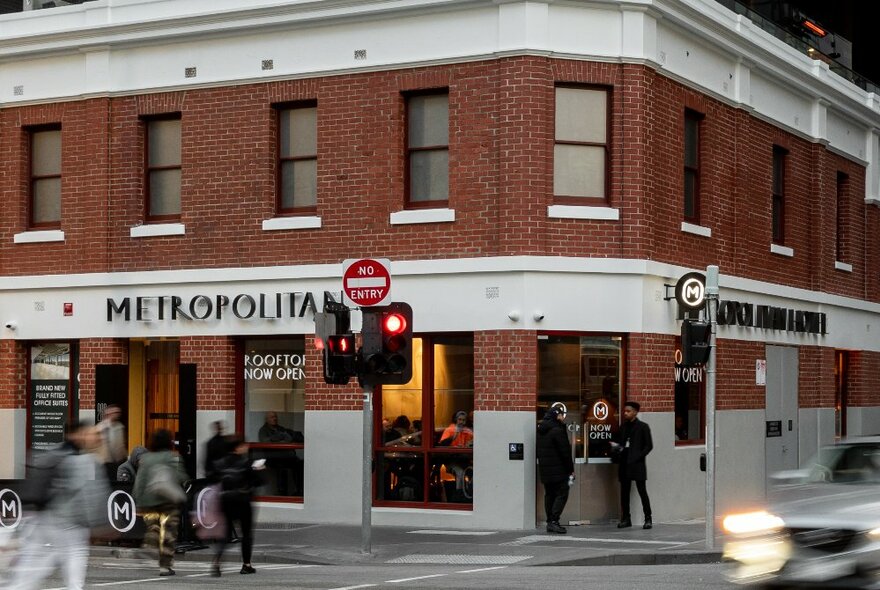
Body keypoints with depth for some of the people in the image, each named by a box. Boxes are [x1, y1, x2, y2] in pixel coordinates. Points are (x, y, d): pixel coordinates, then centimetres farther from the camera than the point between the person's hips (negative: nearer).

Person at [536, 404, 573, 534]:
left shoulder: (541, 431, 13)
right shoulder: (557, 430, -15)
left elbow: (538, 450, 20)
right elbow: (565, 452, -14)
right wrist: (571, 469, -8)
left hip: (544, 469, 8)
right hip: (558, 470, -8)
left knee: (549, 495, 13)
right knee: (561, 494, -7)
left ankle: (550, 522, 13)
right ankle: (554, 521, -15)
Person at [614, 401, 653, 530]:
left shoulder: (642, 427, -1)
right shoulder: (623, 427, 15)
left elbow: (649, 445, -3)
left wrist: (639, 457, -13)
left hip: (637, 464, -5)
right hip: (624, 463, 6)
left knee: (642, 491, -4)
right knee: (624, 492, 5)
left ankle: (648, 519, 0)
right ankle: (626, 519, 11)